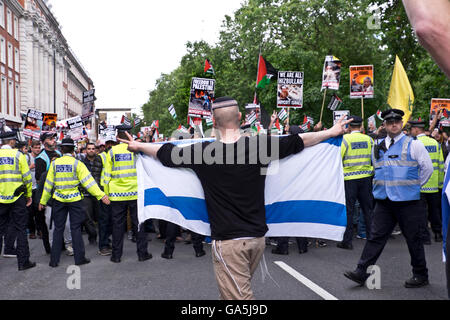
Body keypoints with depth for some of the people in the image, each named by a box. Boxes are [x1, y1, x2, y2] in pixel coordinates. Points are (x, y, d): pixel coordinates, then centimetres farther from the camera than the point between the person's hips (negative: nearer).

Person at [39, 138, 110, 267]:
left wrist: (43, 201, 15)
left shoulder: (54, 163, 1)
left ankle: (54, 260, 12)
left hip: (58, 199, 2)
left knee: (58, 229, 9)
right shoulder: (77, 163, -7)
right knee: (76, 228, 4)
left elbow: (48, 184, 6)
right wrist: (101, 195, -10)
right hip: (74, 199, -2)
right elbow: (88, 181, -11)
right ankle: (79, 258, 7)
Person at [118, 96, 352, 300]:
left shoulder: (204, 152, -10)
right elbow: (299, 141, 9)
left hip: (228, 240, -4)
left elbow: (166, 154, 7)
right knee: (232, 291, 24)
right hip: (258, 236, 5)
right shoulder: (260, 146, -5)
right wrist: (333, 132, 24)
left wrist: (138, 146, 27)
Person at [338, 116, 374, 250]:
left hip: (350, 178, -3)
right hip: (366, 177, 4)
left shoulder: (345, 139, -8)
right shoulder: (368, 139, 4)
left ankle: (347, 240, 5)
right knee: (368, 208, 12)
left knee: (348, 210, 2)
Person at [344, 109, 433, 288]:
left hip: (407, 201, -4)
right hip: (384, 201, 4)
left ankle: (420, 275, 22)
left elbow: (427, 168, 0)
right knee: (376, 236, 4)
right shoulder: (378, 148, 11)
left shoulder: (413, 145, -4)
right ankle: (361, 272, 5)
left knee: (413, 239, 6)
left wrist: (415, 186, 4)